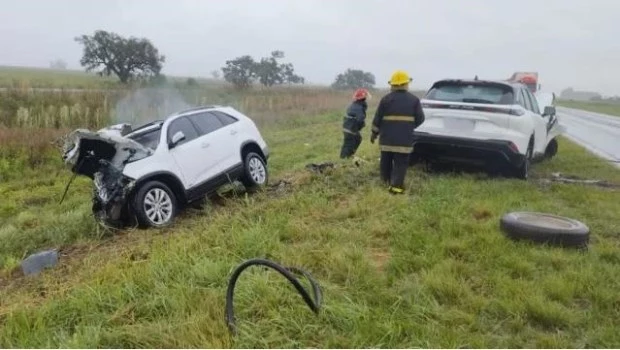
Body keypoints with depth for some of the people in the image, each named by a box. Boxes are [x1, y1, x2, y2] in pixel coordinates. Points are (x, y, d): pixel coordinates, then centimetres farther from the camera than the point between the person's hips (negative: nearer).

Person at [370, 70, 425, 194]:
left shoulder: (386, 99, 0)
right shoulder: (414, 100, 1)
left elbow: (377, 118, 1)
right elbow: (420, 119, 3)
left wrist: (374, 133, 13)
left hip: (387, 138, 2)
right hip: (404, 139, -1)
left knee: (386, 161, 16)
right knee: (401, 163, 0)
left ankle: (386, 182, 29)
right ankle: (396, 186, -9)